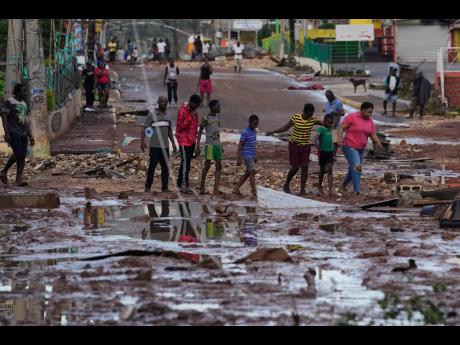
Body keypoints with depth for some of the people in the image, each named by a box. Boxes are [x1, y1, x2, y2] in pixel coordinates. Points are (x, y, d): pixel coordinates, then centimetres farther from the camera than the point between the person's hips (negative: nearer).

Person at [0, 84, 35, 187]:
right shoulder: (9, 102, -5)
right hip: (13, 134, -7)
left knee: (23, 156, 0)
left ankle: (18, 179, 1)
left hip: (23, 134, 7)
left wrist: (30, 136, 17)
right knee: (18, 154, -15)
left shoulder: (24, 104, 18)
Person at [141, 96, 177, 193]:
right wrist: (142, 142, -16)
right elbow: (144, 129, -5)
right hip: (154, 146, -5)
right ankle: (148, 186, 5)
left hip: (165, 146, 5)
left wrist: (173, 144, 19)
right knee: (152, 166, -2)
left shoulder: (167, 116, 14)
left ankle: (164, 187, 5)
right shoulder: (152, 115, -3)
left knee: (165, 168, 3)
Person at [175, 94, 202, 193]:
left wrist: (195, 137, 19)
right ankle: (184, 185, -8)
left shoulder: (193, 111, 9)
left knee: (186, 162, 12)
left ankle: (180, 183, 20)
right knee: (185, 163, -10)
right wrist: (190, 118, -21)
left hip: (192, 140, 8)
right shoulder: (183, 111, -16)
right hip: (184, 140, -8)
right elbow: (180, 127, -17)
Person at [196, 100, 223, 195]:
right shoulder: (206, 119, -8)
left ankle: (216, 189, -1)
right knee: (207, 165, -6)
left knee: (219, 166, 0)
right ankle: (202, 186, 10)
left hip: (217, 144, 6)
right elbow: (200, 132, -5)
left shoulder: (218, 117, 12)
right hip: (209, 144, -6)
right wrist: (198, 146, -11)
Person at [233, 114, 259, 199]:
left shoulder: (254, 131, 11)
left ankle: (236, 189, 20)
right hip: (247, 156, -9)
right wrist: (239, 158, -18)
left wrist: (255, 156, 24)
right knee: (252, 172, -13)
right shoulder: (245, 132, -15)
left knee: (248, 173, 11)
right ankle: (254, 193, -15)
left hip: (252, 156, 9)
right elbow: (240, 145, -15)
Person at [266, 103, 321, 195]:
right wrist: (273, 131, -15)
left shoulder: (313, 119, -7)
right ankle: (287, 185, 22)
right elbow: (286, 127, -7)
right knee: (295, 167, -1)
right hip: (294, 145, -2)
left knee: (305, 166, -5)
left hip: (306, 146, 2)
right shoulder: (296, 117, -14)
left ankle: (302, 189, 1)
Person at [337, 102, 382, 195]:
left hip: (361, 149, 7)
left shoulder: (370, 121, 7)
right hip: (350, 147, -7)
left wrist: (378, 142, -15)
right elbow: (342, 128, -14)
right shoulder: (352, 117, -11)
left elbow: (373, 135, 5)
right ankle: (357, 191, -21)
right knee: (357, 167, -20)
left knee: (353, 170, 15)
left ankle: (344, 185, 39)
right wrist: (340, 138, -30)